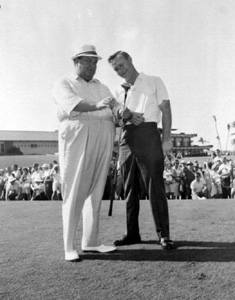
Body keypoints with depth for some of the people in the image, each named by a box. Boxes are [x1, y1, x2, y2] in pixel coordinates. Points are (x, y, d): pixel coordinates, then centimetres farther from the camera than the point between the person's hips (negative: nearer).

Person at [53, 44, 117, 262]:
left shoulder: (102, 88, 26)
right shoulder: (64, 85, 7)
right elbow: (72, 103, -15)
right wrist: (97, 106, -32)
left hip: (103, 142, 6)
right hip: (77, 140, -5)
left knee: (96, 193, 6)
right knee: (74, 194, -6)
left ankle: (91, 242, 13)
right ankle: (69, 247, -1)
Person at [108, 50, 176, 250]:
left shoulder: (154, 82, 10)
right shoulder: (120, 92, 22)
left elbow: (166, 109, 2)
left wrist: (167, 138, -9)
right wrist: (123, 114, -12)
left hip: (148, 133, -5)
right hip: (127, 137, 5)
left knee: (155, 186, -9)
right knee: (130, 188, 6)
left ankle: (164, 235, -4)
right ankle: (132, 233, 14)